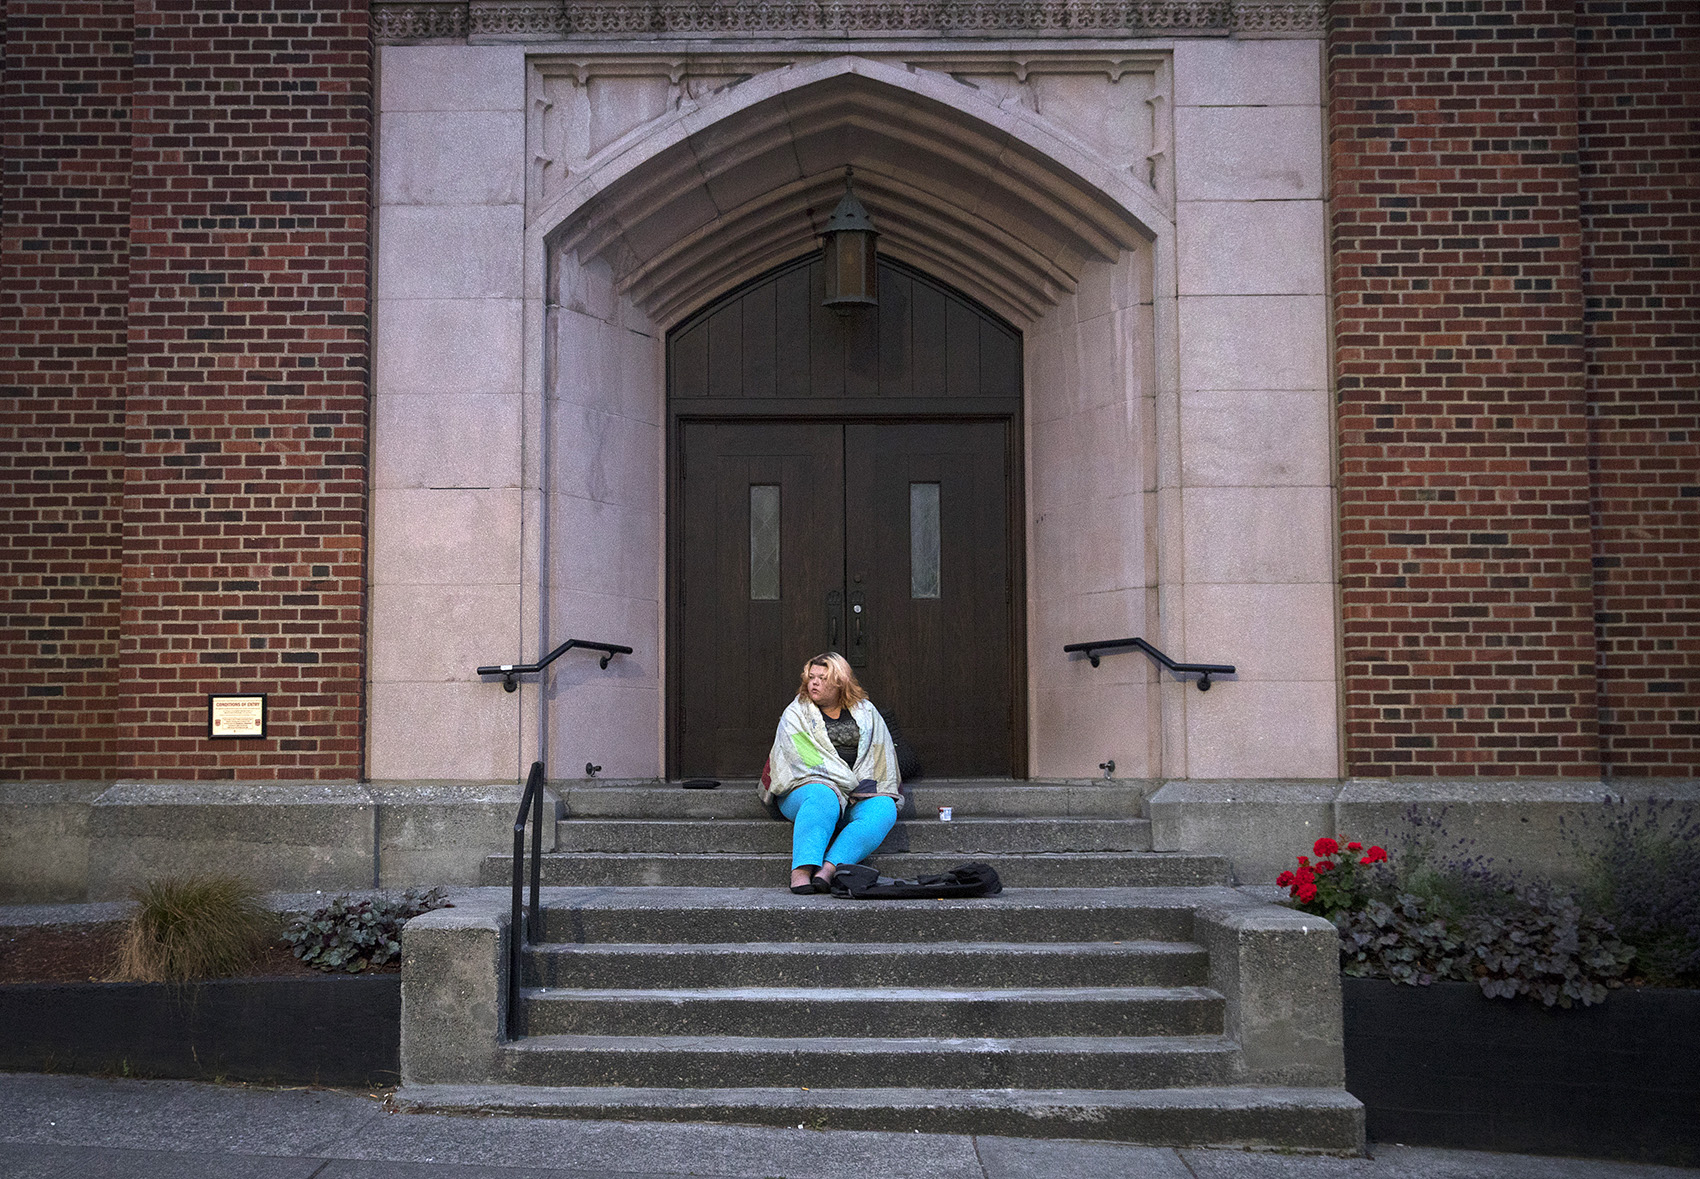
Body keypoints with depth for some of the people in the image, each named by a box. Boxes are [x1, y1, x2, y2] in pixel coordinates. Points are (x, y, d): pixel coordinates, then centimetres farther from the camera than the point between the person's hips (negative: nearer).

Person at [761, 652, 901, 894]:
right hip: (806, 785, -3)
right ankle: (801, 871, -53)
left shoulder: (865, 712, 16)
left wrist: (868, 785, -3)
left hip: (859, 792, 3)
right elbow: (805, 758, -5)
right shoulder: (795, 713, 7)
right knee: (823, 798, -38)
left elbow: (881, 754, 15)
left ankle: (828, 869, -45)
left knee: (884, 809, -30)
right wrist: (850, 784, -13)